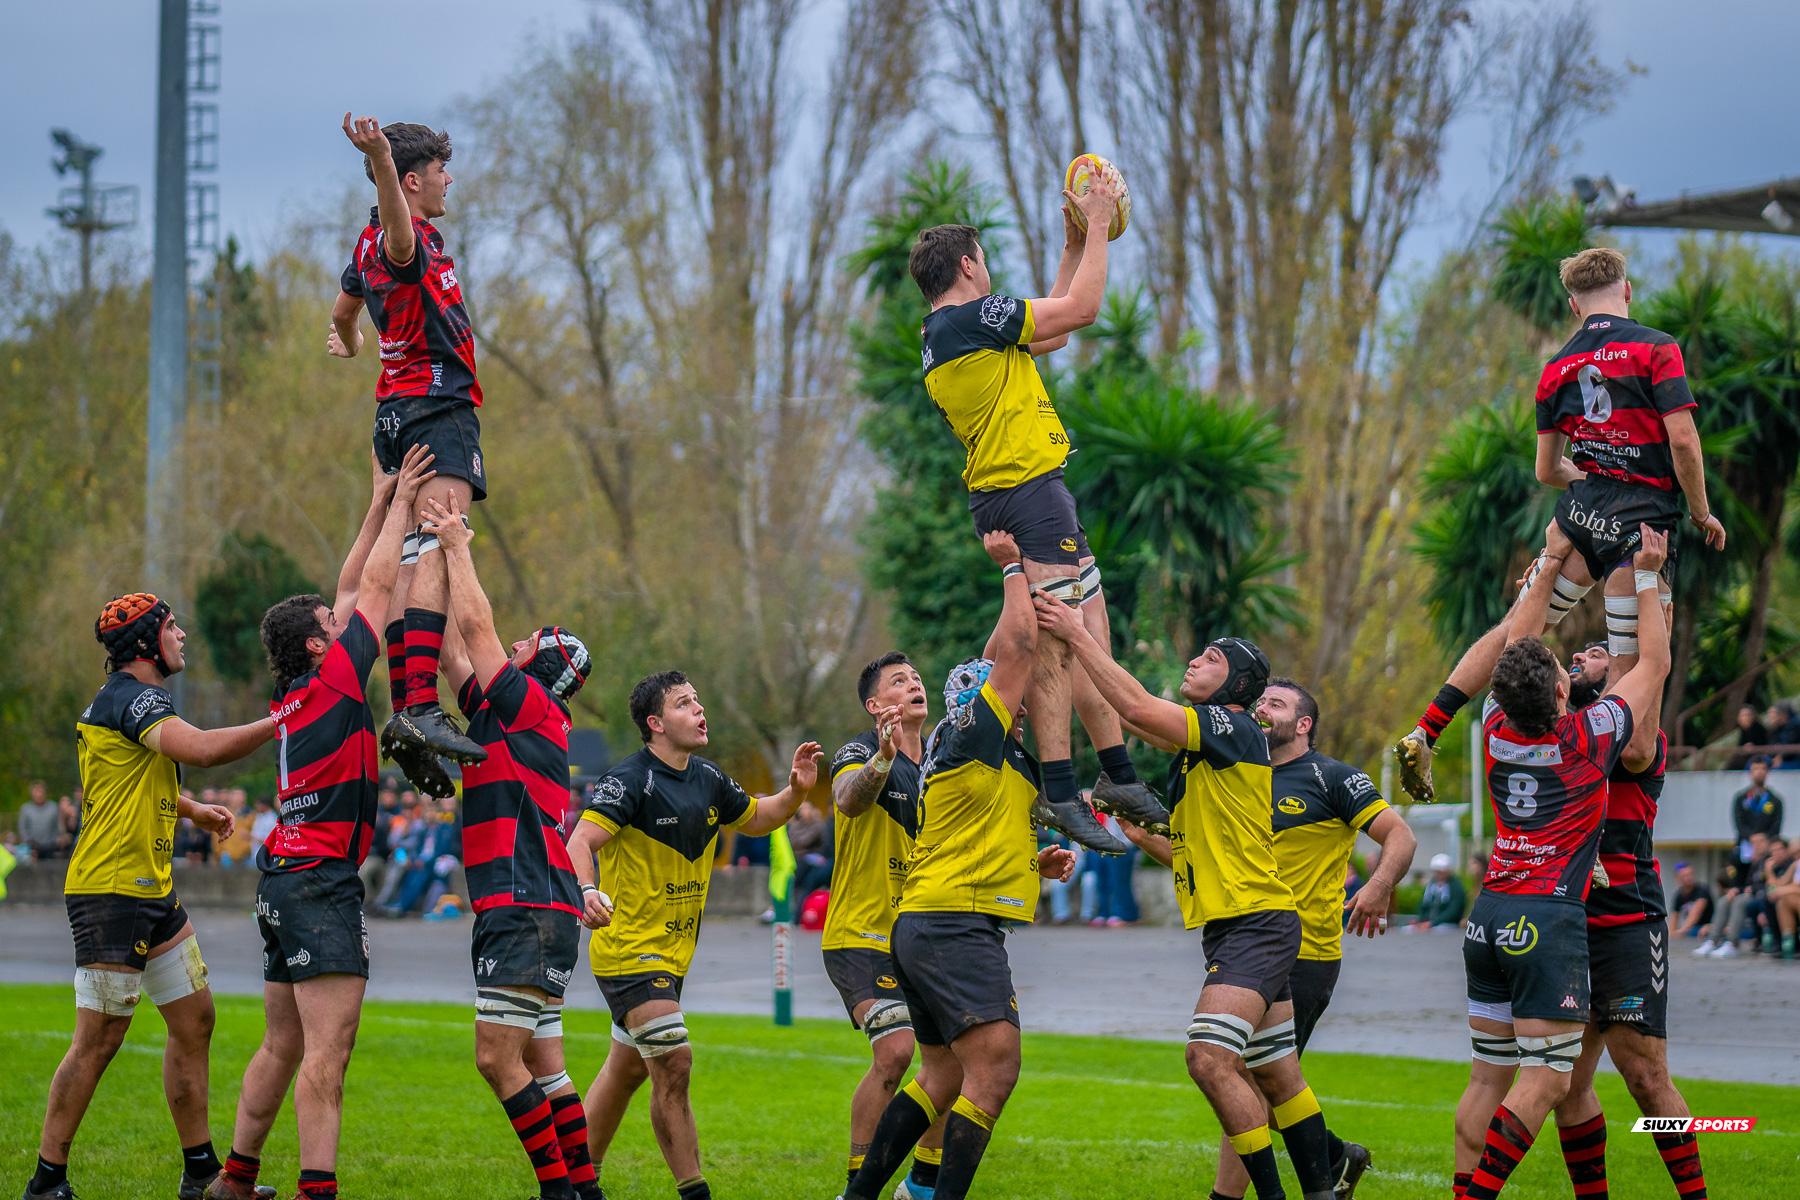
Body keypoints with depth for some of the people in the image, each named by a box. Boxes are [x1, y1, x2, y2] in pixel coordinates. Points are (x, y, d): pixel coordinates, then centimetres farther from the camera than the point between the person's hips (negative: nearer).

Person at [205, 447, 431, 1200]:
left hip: (286, 877, 9)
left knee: (284, 1044, 14)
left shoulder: (296, 697, 15)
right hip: (320, 880, -9)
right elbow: (377, 585, -2)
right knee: (327, 1048, -14)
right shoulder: (334, 678, -7)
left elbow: (353, 587, 23)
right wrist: (401, 502, 8)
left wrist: (380, 503, 25)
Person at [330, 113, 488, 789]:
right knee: (436, 555, -21)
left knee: (410, 561, 6)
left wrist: (347, 345, 62)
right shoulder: (410, 240, -10)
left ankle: (401, 710, 0)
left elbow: (343, 311, 39)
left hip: (396, 409, 10)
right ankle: (422, 707, -34)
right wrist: (381, 157, -56)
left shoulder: (369, 248, 19)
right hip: (439, 408, -10)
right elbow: (398, 229, -37)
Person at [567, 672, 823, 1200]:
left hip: (671, 953, 8)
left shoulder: (708, 779, 8)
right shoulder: (630, 780, -16)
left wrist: (795, 790, 5)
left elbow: (754, 819, 24)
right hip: (628, 949, -8)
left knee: (627, 1069, 15)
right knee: (674, 1063, -15)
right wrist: (586, 891, -45)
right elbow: (580, 842, -25)